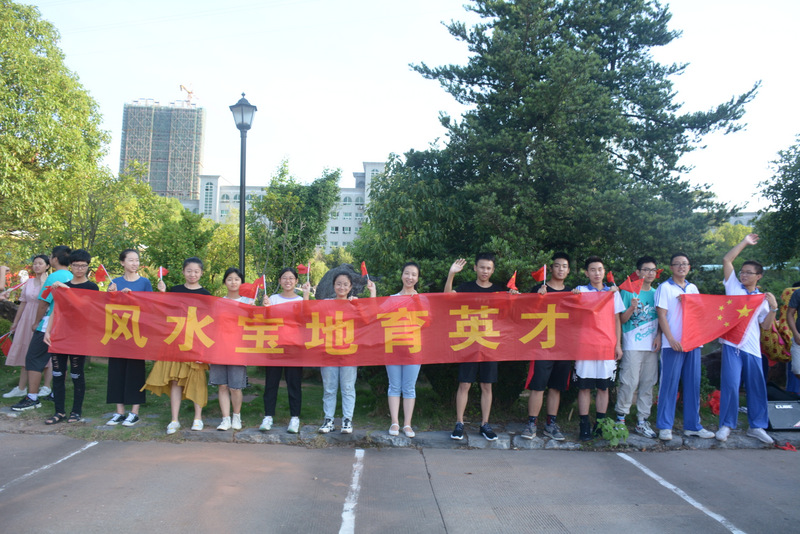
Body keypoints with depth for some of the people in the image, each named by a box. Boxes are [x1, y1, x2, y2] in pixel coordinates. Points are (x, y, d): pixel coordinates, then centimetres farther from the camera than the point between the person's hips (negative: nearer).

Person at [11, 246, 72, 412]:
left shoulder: (54, 277, -14)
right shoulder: (72, 278, 8)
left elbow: (43, 303, -14)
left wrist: (36, 322, -2)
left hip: (48, 327, -7)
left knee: (33, 359, 0)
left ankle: (32, 398, 0)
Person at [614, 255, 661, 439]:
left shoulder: (657, 293, 13)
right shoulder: (628, 291, 0)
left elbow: (660, 318, 18)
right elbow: (621, 320, -2)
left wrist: (659, 336, 2)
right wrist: (632, 308, -19)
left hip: (652, 345, 5)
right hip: (632, 346, -5)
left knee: (648, 384, 7)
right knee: (629, 382, -8)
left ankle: (642, 421, 14)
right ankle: (621, 418, 5)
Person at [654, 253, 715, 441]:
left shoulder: (693, 288, 16)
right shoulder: (664, 287, 0)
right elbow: (661, 315, -7)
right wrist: (671, 339, -16)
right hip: (673, 344, -5)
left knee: (693, 383, 8)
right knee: (669, 384, -3)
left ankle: (692, 425, 18)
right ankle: (664, 426, 5)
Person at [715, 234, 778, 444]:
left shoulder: (763, 298, 13)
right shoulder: (733, 287, 8)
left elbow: (766, 326, 8)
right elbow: (727, 260, 0)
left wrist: (773, 308, -5)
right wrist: (745, 242, 5)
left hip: (752, 348, 3)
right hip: (732, 344, -3)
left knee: (757, 387, 7)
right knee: (730, 385, -7)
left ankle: (757, 426, 21)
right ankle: (726, 425, 4)